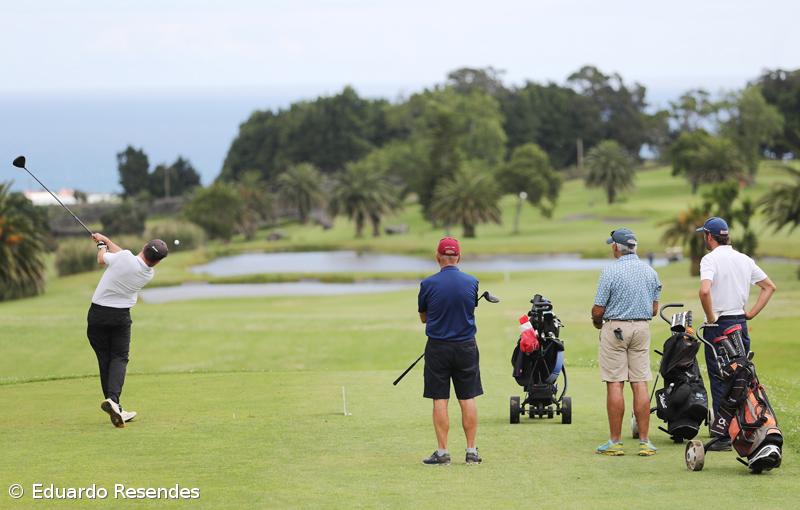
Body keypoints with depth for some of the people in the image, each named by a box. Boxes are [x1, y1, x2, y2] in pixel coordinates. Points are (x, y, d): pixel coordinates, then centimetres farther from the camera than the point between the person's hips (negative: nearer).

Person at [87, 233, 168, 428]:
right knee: (119, 358, 5)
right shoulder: (149, 274, -4)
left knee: (104, 359, 6)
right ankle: (113, 399, -23)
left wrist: (102, 244, 26)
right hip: (120, 317, 1)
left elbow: (102, 259, 4)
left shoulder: (125, 257, -17)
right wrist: (107, 240, 25)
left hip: (97, 313, -1)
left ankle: (116, 411, 5)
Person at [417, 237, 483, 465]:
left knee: (440, 400, 2)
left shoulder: (428, 284, -9)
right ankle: (471, 451, 9)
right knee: (468, 399, 8)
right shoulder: (472, 282, -4)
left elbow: (423, 317, 4)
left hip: (438, 348, -2)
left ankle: (442, 452, 3)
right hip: (466, 347, 2)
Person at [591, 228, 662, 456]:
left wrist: (597, 322, 10)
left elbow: (598, 310, -11)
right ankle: (644, 441, 3)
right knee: (640, 384, 4)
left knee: (615, 385, -3)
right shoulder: (650, 271, 6)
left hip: (615, 328, -5)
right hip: (642, 328, 5)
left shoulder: (611, 271, -11)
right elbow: (654, 309, 11)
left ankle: (615, 442, -2)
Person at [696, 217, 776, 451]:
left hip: (718, 327, -6)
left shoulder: (711, 259, -12)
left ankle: (725, 436, -3)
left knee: (720, 381, -2)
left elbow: (705, 291, -29)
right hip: (741, 325, 6)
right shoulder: (744, 260, 10)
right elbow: (770, 286, 17)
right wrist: (751, 314, 13)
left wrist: (710, 317, -15)